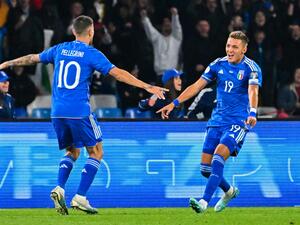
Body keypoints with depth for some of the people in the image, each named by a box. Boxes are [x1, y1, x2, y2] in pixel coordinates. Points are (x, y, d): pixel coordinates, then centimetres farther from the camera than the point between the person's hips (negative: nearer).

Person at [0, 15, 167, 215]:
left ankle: (60, 189, -1)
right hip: (79, 112, -6)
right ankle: (80, 198, -5)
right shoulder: (92, 54, -4)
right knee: (96, 153, 6)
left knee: (72, 152, 21)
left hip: (57, 112, 6)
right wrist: (147, 87, -10)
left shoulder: (60, 49, 12)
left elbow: (32, 58, 25)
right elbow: (117, 73, -11)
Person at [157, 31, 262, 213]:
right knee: (206, 169, 3)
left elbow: (253, 92, -27)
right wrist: (174, 104, 3)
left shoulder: (251, 68, -10)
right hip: (217, 121, 6)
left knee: (218, 159, -26)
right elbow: (197, 86, 9)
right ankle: (229, 191, 31)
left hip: (238, 122, -6)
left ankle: (204, 202, -30)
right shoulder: (218, 65, 5)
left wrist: (252, 113, -45)